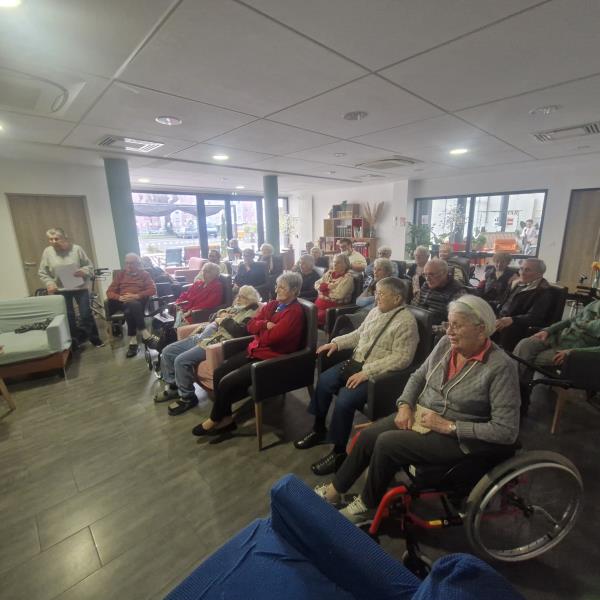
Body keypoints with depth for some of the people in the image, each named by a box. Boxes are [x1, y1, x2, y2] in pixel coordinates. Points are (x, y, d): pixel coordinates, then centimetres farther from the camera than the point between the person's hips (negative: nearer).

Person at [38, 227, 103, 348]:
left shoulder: (76, 249, -6)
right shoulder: (47, 252, -1)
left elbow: (90, 265, -2)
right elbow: (42, 273, 4)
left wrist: (83, 271, -23)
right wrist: (49, 283, -12)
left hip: (80, 287, -2)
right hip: (61, 290, 2)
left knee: (86, 314, 4)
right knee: (68, 317, 9)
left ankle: (95, 338, 19)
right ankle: (74, 341, 24)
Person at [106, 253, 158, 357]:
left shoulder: (144, 274, 18)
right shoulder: (120, 274, 24)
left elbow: (153, 289, 1)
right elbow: (109, 292, 14)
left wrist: (136, 296, -14)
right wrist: (119, 297, -9)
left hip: (139, 301, -1)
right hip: (123, 302, 1)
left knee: (129, 311, -38)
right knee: (132, 305, -37)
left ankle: (133, 341, -31)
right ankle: (145, 334, -37)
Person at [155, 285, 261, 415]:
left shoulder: (250, 314, -5)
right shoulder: (232, 308, 24)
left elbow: (240, 332, -22)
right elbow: (214, 317, 28)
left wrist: (225, 321, -10)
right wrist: (219, 316, 6)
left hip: (213, 343, -10)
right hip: (200, 337, 10)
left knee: (181, 360, -24)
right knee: (167, 351, 7)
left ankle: (187, 397, -4)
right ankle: (172, 386, 22)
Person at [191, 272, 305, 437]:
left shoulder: (295, 312, -17)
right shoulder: (272, 304, 10)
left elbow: (269, 337, -23)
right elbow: (251, 325, 4)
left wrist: (260, 328, -3)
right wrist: (265, 325, -15)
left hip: (271, 359, -8)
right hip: (254, 350, 9)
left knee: (226, 383, -13)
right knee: (218, 373, -2)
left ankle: (215, 420, 14)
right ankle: (225, 418, 11)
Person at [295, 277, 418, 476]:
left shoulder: (406, 322, -16)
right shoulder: (376, 311, 8)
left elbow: (402, 358, -23)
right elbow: (359, 334, 19)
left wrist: (367, 372, -27)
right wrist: (336, 342, 5)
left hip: (378, 374, -8)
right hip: (356, 362, 8)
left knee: (345, 399, -23)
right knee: (324, 381, -2)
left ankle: (339, 452, 0)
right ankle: (319, 429, 19)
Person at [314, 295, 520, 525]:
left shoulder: (501, 366, -20)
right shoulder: (446, 344, -3)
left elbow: (507, 431, -20)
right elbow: (418, 376, 9)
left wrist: (449, 426, -21)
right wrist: (405, 405, -7)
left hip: (457, 436, -5)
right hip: (420, 414, 6)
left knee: (387, 443, -22)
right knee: (367, 436, -9)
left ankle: (368, 506, 6)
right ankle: (335, 489, 14)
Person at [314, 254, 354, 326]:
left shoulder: (348, 277, -5)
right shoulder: (329, 273, 14)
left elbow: (338, 295, -16)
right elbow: (317, 284, 9)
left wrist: (326, 289, -3)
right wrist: (327, 286, -7)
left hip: (334, 306, -6)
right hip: (321, 302, 6)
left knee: (318, 316, -28)